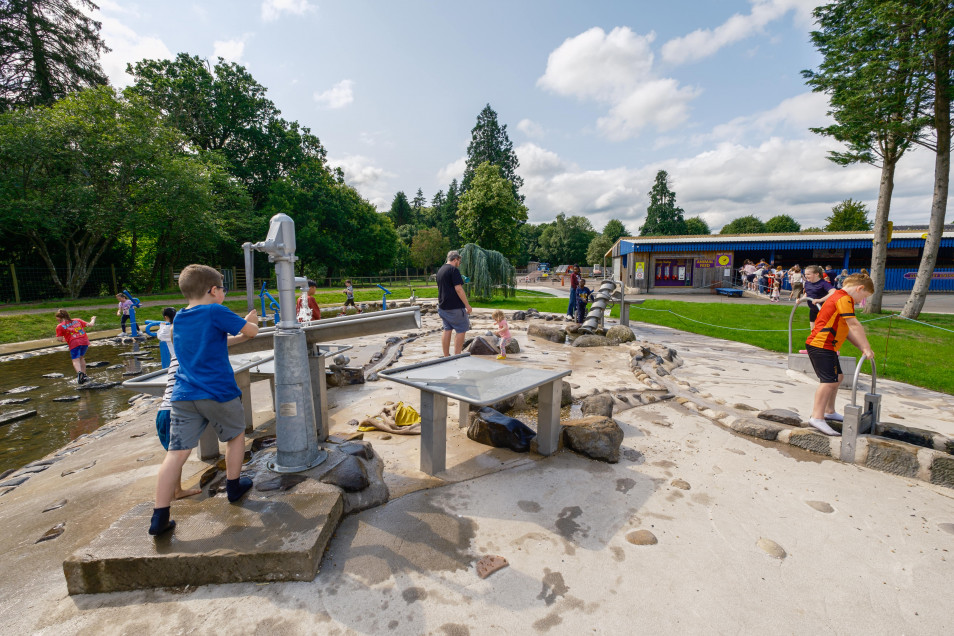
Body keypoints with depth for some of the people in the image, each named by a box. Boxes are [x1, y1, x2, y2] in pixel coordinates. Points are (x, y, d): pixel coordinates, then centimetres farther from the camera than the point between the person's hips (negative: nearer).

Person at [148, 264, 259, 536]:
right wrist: (249, 321, 15)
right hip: (218, 392, -6)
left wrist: (239, 335, 28)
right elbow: (251, 330, -5)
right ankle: (233, 486, 31)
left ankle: (160, 517, 4)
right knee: (236, 435, 18)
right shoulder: (216, 312, -10)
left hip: (184, 395, 6)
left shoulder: (179, 318, 14)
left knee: (177, 452, 4)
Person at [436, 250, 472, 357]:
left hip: (442, 306, 9)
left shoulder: (440, 270, 15)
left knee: (447, 329, 13)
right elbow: (458, 289, -19)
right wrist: (467, 305, -16)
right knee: (462, 330, 0)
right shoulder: (454, 270, -13)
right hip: (454, 307, -9)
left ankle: (446, 356, 17)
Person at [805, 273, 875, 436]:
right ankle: (817, 417, -18)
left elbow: (847, 329, 21)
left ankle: (829, 411, 33)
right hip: (821, 345, -11)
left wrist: (862, 347, 14)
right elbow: (854, 325, -18)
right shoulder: (844, 299, -10)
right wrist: (866, 348, -16)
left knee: (838, 377, 22)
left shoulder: (839, 298, 22)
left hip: (826, 346, 11)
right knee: (829, 381, -16)